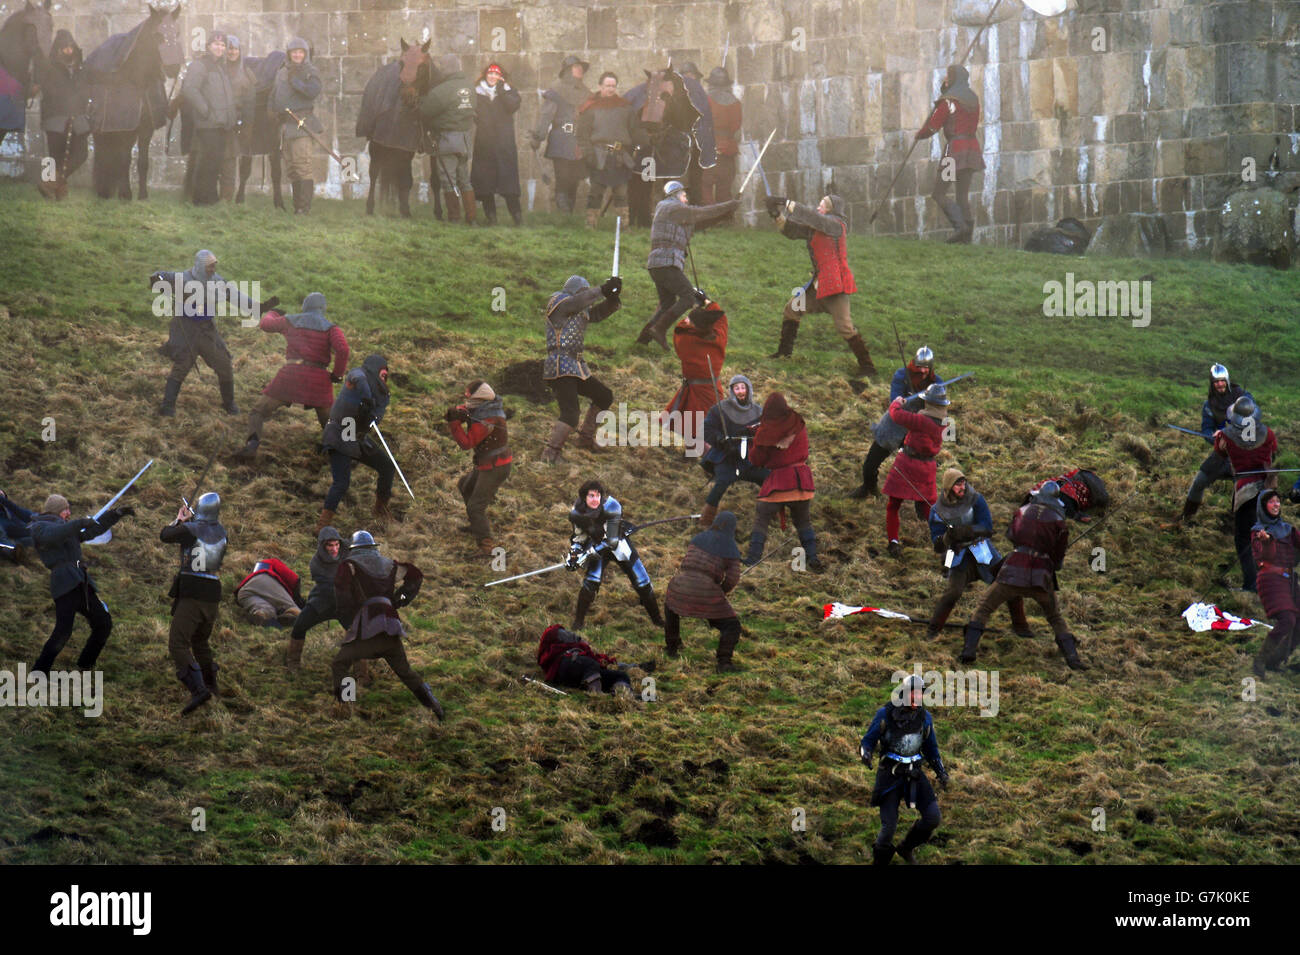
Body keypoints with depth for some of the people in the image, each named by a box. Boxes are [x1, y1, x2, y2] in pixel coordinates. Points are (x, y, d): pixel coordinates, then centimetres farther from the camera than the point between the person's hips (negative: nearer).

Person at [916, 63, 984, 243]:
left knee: (939, 193, -3)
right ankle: (967, 233, 2)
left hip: (955, 149, -7)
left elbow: (932, 127, -8)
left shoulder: (948, 101, -10)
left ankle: (961, 226, -18)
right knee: (962, 195, 11)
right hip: (973, 146, 7)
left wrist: (918, 135, 14)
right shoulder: (973, 99, 12)